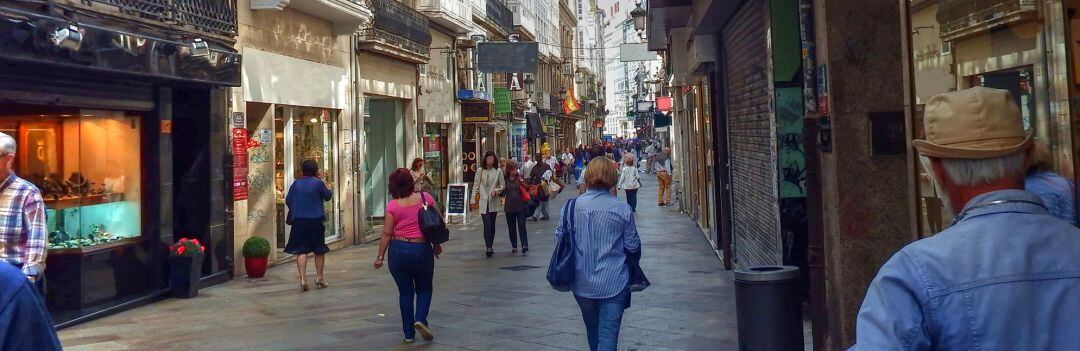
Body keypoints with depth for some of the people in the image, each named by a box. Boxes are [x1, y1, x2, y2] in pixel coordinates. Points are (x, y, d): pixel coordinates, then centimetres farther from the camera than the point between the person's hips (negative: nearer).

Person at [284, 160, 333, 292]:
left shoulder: (296, 184, 3)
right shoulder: (318, 183, -6)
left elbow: (287, 201, 7)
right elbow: (328, 196, 5)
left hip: (299, 221, 2)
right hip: (316, 221, -1)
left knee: (301, 251, 0)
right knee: (319, 250, 13)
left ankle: (303, 279, -11)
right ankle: (319, 277, 20)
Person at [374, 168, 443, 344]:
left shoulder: (392, 206, -6)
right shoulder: (426, 198, -3)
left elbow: (386, 234, -5)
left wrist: (380, 257, 5)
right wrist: (437, 244, 16)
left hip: (398, 250, 0)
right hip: (422, 249, 0)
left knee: (405, 292, 12)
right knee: (424, 289, 17)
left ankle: (409, 333, 15)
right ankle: (421, 319, -7)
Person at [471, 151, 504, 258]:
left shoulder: (498, 172, 4)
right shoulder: (480, 171, 5)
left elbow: (502, 186, 8)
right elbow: (476, 186, 8)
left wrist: (496, 191, -11)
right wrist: (474, 199, 3)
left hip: (493, 202, 1)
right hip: (483, 201, -1)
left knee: (492, 224, 9)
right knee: (487, 224, -13)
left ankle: (490, 247, 20)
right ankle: (489, 248, -17)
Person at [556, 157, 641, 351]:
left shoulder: (571, 206, -7)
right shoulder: (623, 210, -11)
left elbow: (559, 239, 1)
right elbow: (633, 246, -4)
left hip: (582, 283, 3)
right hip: (613, 283, -3)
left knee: (592, 329, 23)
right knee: (608, 334, 0)